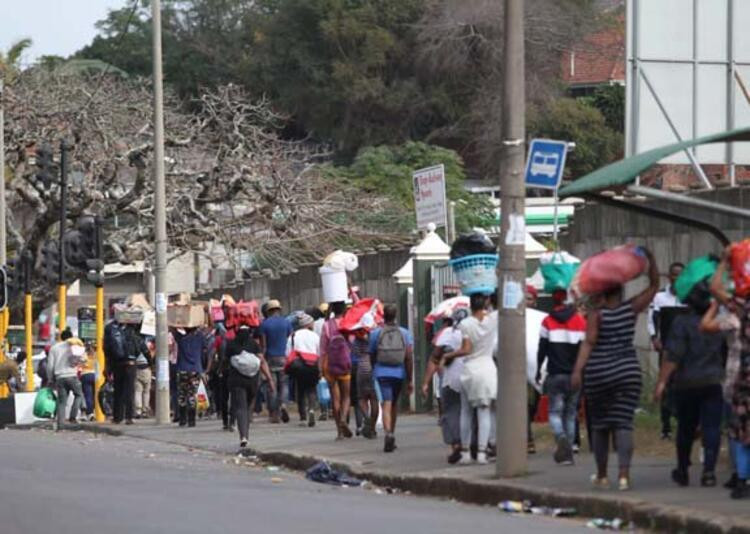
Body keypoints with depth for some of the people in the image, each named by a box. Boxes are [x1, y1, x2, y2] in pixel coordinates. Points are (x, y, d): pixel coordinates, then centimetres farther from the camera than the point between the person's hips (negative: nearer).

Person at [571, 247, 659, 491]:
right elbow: (654, 286, 7)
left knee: (600, 424, 12)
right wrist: (651, 259, 2)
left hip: (599, 372, -2)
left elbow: (589, 342, -15)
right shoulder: (631, 309, -1)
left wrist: (578, 370, -18)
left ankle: (601, 475, 20)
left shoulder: (596, 314, -8)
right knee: (623, 423, -1)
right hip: (628, 370, 2)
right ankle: (624, 474, -15)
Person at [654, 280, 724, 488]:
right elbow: (727, 354, 13)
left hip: (686, 384, -2)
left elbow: (673, 356, -16)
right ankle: (708, 472, -12)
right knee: (711, 428, -1)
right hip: (714, 383, 2)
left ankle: (682, 472, 22)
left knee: (686, 428, 11)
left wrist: (662, 382, -13)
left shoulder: (682, 323, -11)